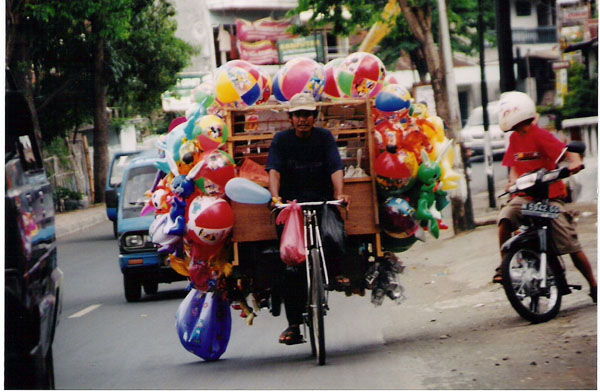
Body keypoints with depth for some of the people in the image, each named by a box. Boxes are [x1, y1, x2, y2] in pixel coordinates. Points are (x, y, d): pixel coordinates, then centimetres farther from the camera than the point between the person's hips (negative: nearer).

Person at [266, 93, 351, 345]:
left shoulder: (324, 137, 6)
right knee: (291, 265, -10)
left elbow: (336, 169, -6)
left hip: (321, 201, 1)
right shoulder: (281, 140, 5)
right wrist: (275, 197, -27)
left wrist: (339, 193, -25)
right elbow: (274, 171, -8)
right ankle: (293, 324, -8)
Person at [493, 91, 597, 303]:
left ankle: (593, 287, 8)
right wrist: (513, 181, -7)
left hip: (550, 196, -5)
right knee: (505, 220, -25)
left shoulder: (540, 136, -12)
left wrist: (574, 162, -40)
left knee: (571, 245, -5)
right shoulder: (515, 139, 8)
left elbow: (566, 151, -20)